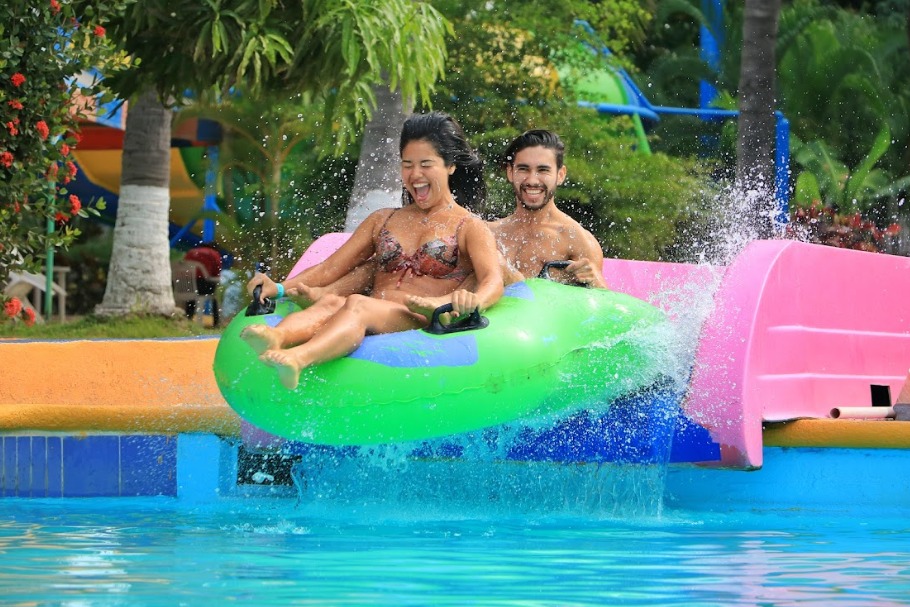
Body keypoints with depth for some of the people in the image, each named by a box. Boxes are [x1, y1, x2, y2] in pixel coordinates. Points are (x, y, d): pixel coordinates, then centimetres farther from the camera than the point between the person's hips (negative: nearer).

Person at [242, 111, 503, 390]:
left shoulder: (469, 228, 13)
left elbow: (493, 281, -5)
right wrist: (280, 288, 3)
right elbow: (329, 269, 23)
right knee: (330, 302, -31)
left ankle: (297, 358, -68)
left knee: (357, 305, -36)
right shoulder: (382, 221, 29)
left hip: (422, 327, -4)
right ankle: (273, 337, -66)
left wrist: (473, 301, -32)